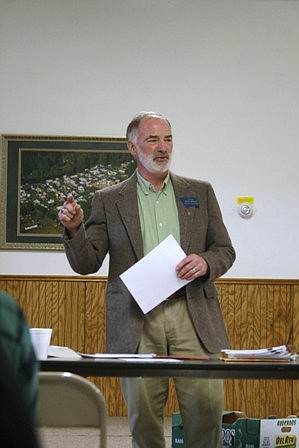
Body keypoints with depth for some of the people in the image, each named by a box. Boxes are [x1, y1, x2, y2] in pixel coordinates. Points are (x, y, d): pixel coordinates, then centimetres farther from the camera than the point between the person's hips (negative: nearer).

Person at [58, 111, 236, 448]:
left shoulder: (200, 192, 14)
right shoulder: (109, 200, 9)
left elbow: (225, 250, 15)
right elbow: (86, 264, 6)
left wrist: (205, 263, -7)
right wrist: (74, 229, -14)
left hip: (192, 315, 1)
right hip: (136, 320, -1)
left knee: (206, 405, -6)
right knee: (143, 413, 0)